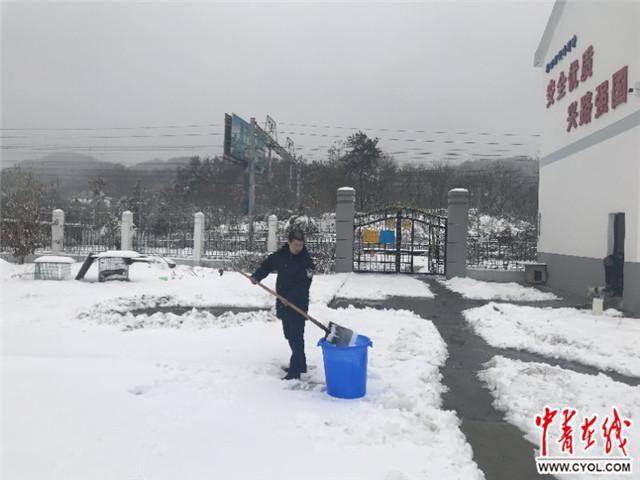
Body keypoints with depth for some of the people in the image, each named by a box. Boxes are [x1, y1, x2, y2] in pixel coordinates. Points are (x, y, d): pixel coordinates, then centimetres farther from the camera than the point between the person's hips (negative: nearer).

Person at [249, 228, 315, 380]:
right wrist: (256, 276, 1)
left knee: (296, 337, -8)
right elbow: (267, 265, 17)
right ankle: (300, 365, 29)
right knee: (289, 335, 15)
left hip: (298, 304, -6)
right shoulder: (280, 255, 3)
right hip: (283, 303, 7)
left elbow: (303, 285, -21)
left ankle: (295, 370, -2)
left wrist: (290, 297, -30)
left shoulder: (307, 261, -13)